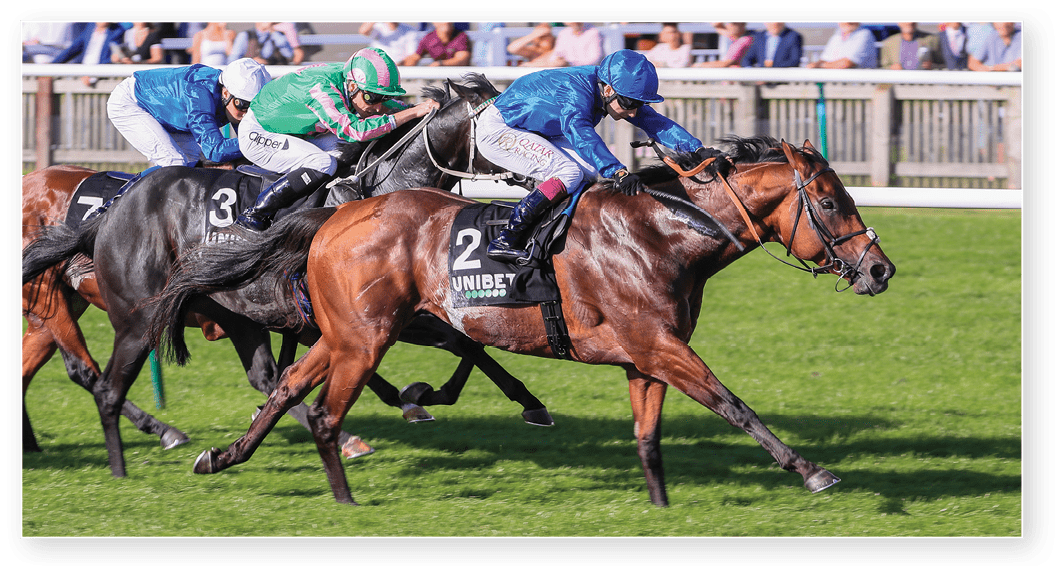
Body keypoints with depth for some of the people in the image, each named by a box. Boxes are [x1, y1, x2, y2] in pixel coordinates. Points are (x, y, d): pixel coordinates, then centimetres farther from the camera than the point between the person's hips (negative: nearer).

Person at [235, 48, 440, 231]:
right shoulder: (322, 88, -35)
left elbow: (386, 106, 7)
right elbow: (355, 130, -45)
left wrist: (421, 109, -13)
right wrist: (413, 112, -43)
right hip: (257, 136, -9)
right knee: (323, 164, -26)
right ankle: (254, 215, -19)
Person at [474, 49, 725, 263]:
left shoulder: (619, 94, -8)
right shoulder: (576, 91, -34)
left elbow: (653, 122, -6)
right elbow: (580, 133, -50)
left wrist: (697, 149, -18)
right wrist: (617, 171, -61)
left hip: (534, 133, 10)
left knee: (593, 172, 1)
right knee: (569, 173, -25)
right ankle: (505, 240, -27)